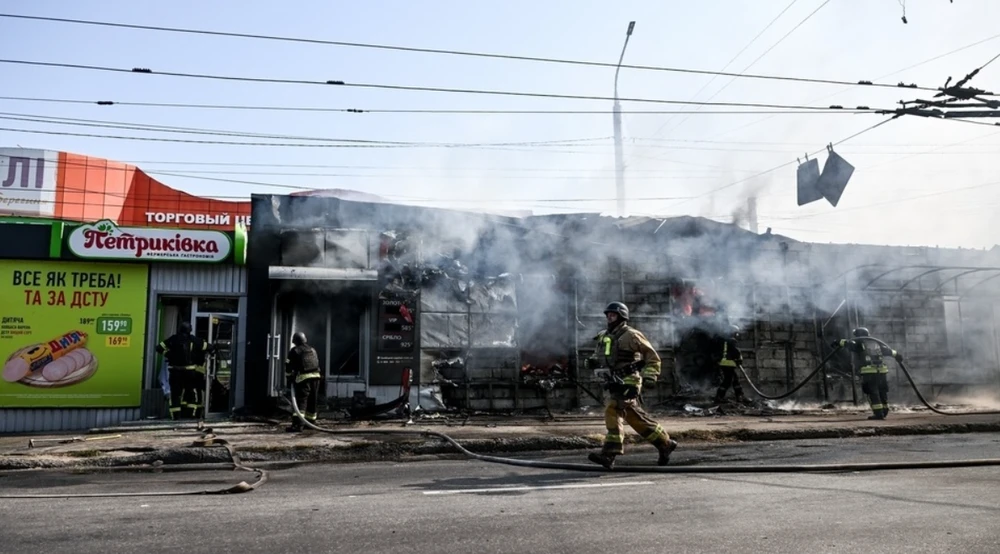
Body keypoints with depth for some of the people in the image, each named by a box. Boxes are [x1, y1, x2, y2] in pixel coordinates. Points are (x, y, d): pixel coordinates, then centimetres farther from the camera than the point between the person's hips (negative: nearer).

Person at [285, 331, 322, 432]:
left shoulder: (294, 351, 1)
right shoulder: (312, 350, 20)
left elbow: (289, 367, 0)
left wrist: (289, 379, 11)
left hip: (303, 378, -6)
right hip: (316, 377, 6)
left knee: (301, 401, -12)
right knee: (312, 402, 16)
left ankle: (297, 423, -23)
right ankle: (311, 421, 26)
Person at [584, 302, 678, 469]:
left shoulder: (631, 335, -8)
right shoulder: (604, 336, 13)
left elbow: (652, 356, -4)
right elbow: (599, 355, 24)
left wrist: (649, 375, -14)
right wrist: (592, 361, 1)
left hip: (628, 381, -8)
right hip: (615, 382, 8)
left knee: (612, 410, -19)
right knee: (636, 417, 12)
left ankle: (609, 453, -21)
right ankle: (665, 443, 25)